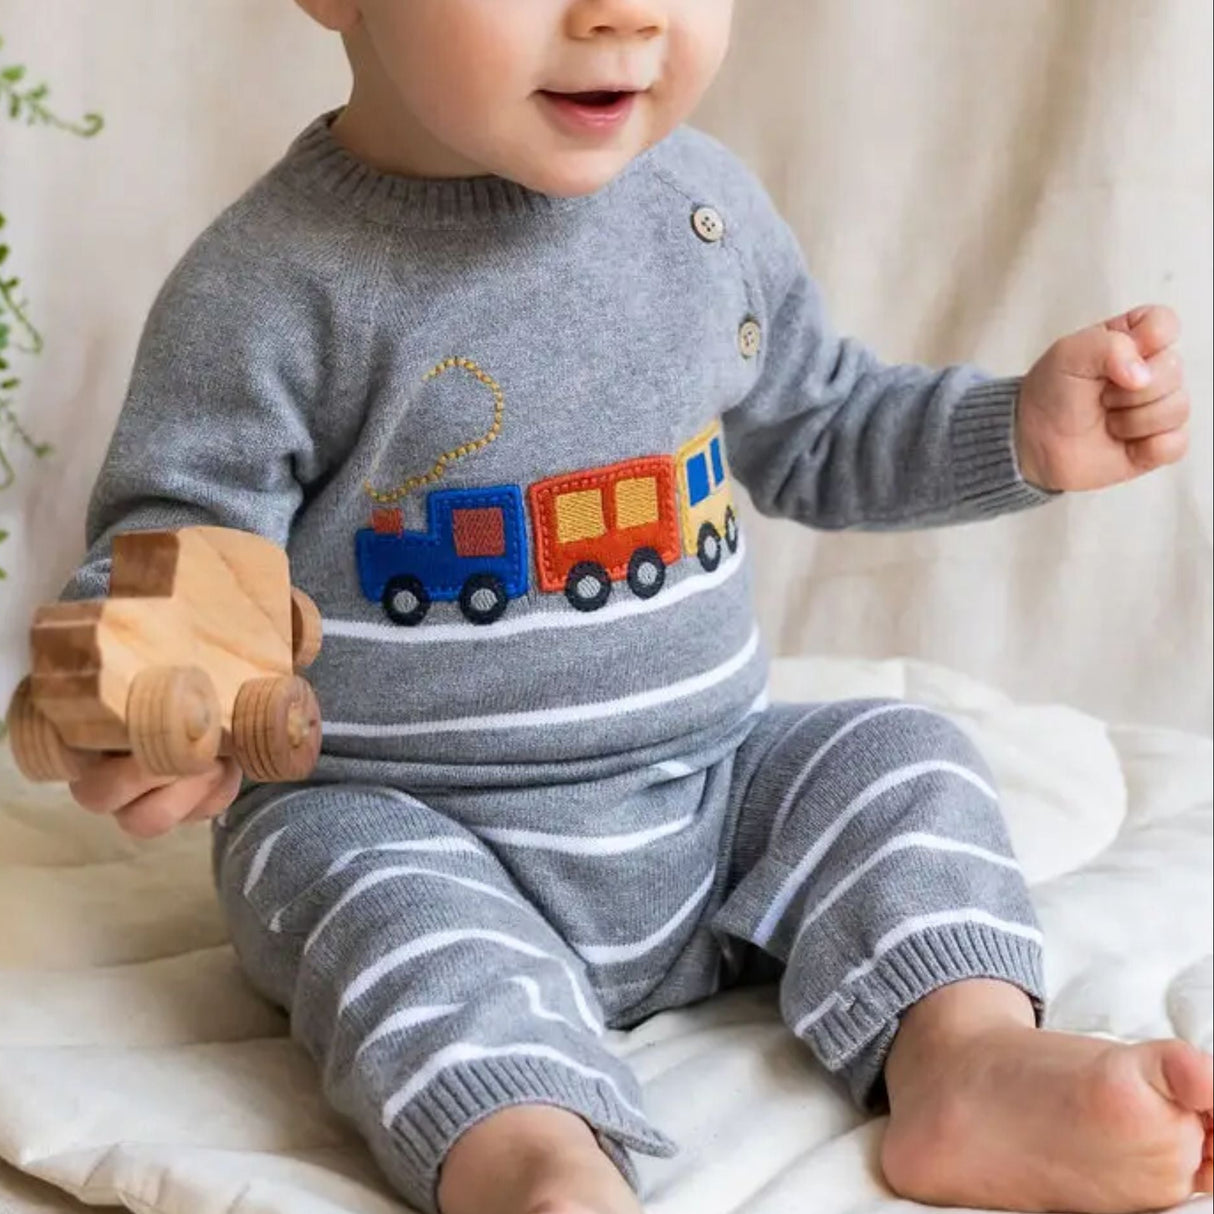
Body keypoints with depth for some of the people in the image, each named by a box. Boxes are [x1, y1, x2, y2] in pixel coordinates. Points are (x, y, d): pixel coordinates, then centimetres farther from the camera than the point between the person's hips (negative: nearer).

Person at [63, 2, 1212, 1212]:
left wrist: (1027, 430, 3)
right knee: (392, 906, -32)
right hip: (397, 819, -5)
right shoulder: (272, 283, -16)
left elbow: (817, 438, 16)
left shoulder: (706, 205, 1)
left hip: (706, 786, 6)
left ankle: (968, 1051, -19)